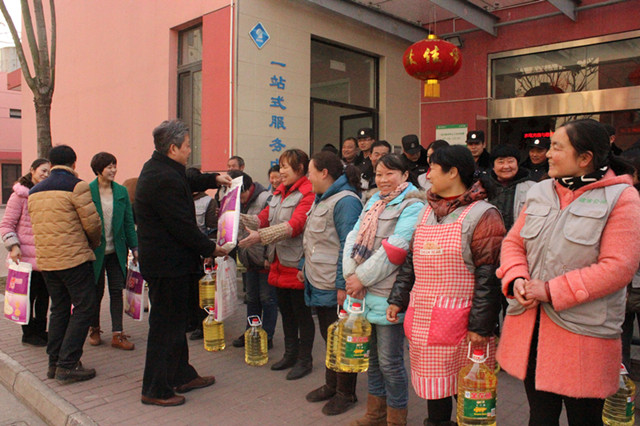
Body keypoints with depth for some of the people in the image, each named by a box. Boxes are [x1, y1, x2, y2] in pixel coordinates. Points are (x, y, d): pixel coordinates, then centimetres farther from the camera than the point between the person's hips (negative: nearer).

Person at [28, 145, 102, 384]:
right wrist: (94, 244, 8)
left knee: (59, 309, 17)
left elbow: (38, 226, 13)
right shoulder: (76, 186, -11)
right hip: (73, 258, -7)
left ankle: (54, 363, 21)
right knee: (83, 308, 0)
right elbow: (92, 223, -13)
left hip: (45, 260, 7)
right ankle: (67, 365, -1)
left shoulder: (34, 192, 12)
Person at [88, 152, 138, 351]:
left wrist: (134, 247, 4)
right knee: (96, 291, 9)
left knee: (117, 291, 4)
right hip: (95, 250, -3)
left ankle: (117, 334, 10)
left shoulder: (121, 191, 4)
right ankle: (94, 330, 29)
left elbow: (129, 221, 7)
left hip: (116, 250, 3)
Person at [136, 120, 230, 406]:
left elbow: (186, 183, 31)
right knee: (166, 327, 2)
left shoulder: (157, 169, 10)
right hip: (169, 264, -11)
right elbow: (183, 226, -23)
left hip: (160, 260, 11)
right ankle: (156, 390, 17)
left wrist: (213, 179, 24)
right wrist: (210, 248, -11)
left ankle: (182, 376, 35)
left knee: (175, 322, 20)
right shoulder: (165, 179, -23)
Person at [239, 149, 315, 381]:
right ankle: (290, 354, 36)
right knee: (285, 310, 19)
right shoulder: (279, 192, 14)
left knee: (302, 313, 5)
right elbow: (264, 217, 9)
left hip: (296, 263, -9)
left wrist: (260, 236, -32)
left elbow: (294, 225, -26)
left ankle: (304, 360, 21)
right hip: (278, 262, 9)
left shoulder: (308, 192, -15)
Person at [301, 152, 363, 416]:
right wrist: (305, 267, 22)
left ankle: (346, 393, 21)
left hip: (334, 288, -9)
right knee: (328, 336, 20)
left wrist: (342, 285, -22)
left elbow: (348, 246, -20)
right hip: (319, 284, 10)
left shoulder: (345, 201, -16)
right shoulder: (321, 199, 15)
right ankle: (331, 385, 35)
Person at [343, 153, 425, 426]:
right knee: (372, 356, 18)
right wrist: (350, 275, -7)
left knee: (390, 361, 3)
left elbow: (394, 250, -18)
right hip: (364, 293, 7)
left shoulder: (412, 206, -9)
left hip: (388, 296, -7)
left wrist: (362, 278, -14)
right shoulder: (374, 202, 14)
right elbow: (353, 238, 7)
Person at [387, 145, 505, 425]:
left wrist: (480, 326, -15)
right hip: (422, 320, 6)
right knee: (433, 388, 16)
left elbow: (489, 275, -13)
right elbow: (411, 261, 17)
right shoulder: (427, 211, 13)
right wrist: (397, 300, 12)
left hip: (460, 324, -6)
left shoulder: (482, 215, -8)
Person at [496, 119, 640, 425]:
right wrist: (517, 279, -10)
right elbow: (513, 242, 10)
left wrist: (553, 291, -19)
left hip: (583, 335, -5)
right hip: (531, 330, 5)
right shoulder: (539, 192, 8)